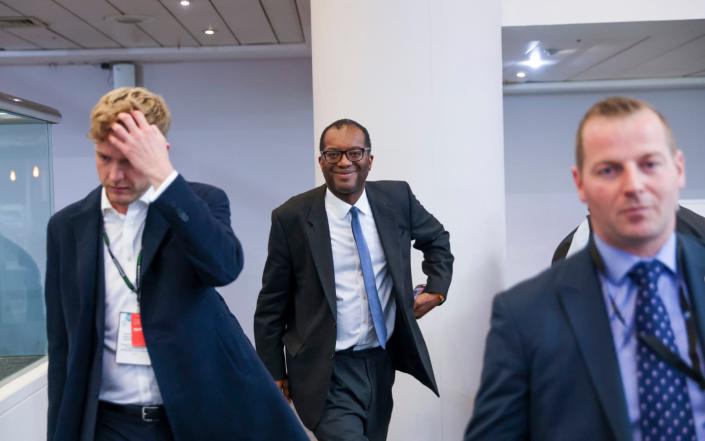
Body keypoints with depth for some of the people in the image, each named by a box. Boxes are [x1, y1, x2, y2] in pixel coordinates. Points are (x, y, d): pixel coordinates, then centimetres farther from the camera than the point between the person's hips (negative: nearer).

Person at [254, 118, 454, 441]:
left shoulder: (396, 198, -3)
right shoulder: (292, 217, -11)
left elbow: (436, 238, 18)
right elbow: (271, 305, -5)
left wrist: (436, 288, 5)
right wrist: (274, 374, -3)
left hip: (383, 362, 4)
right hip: (327, 373, -4)